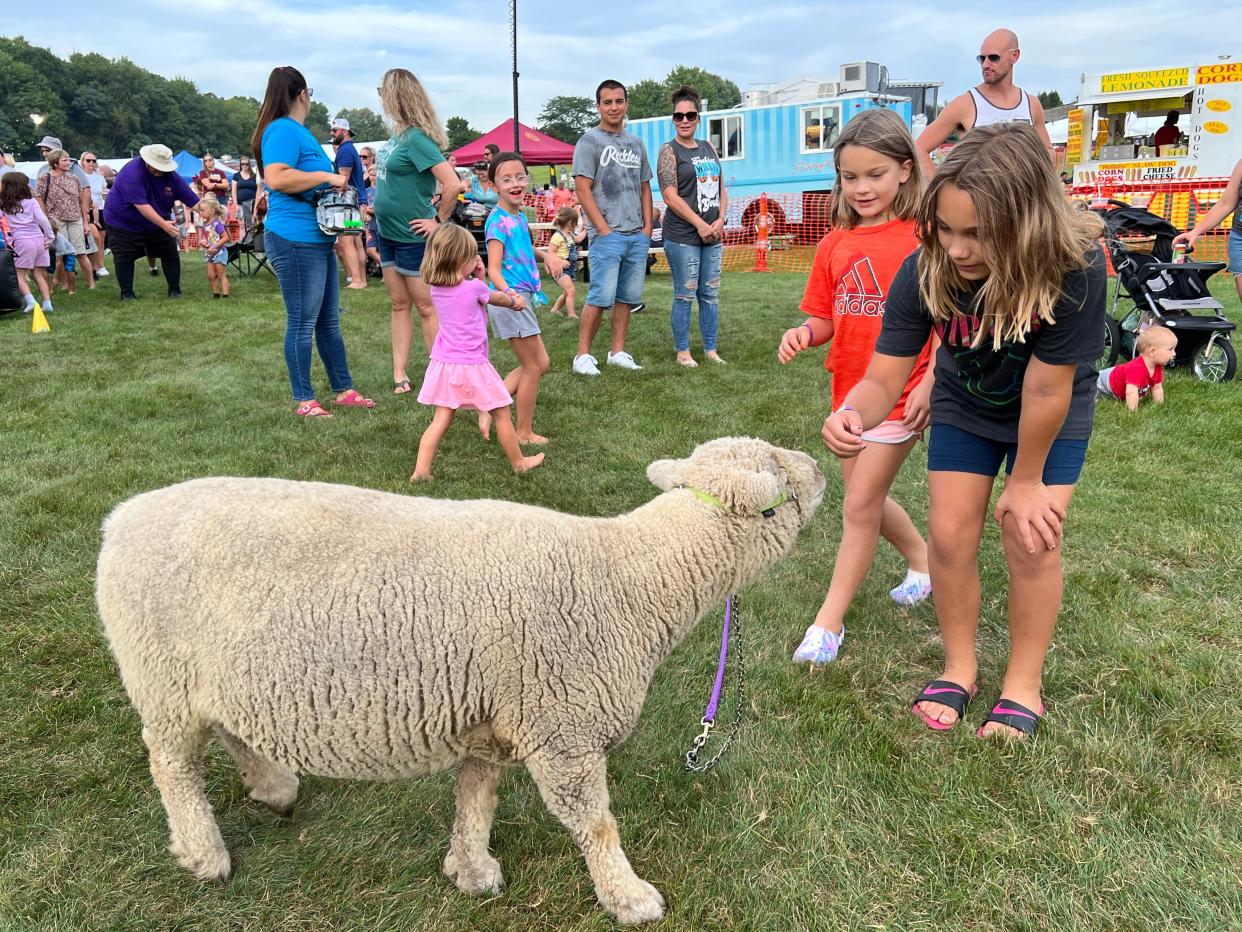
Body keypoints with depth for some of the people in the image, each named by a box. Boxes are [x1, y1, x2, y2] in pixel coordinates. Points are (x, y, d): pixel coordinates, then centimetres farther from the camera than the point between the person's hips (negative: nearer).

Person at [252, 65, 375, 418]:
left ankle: (344, 389, 23)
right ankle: (303, 400, 7)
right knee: (302, 322, -2)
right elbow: (276, 178, -26)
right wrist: (325, 176, -19)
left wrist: (333, 182, 18)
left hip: (317, 239, 10)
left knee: (329, 319, 14)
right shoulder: (283, 130, -12)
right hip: (295, 239, -10)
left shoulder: (298, 131, 20)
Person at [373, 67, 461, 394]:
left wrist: (439, 221, -17)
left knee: (425, 306, 0)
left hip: (412, 235, -9)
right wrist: (379, 203, 13)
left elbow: (453, 184, -27)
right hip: (388, 232, 9)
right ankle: (400, 373, 17)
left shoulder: (416, 138, -19)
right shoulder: (397, 134, 6)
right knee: (399, 304, 11)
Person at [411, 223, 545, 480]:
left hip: (443, 364, 6)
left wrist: (478, 277, 9)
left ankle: (421, 470, 1)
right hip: (472, 365, -6)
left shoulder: (436, 289, 4)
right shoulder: (474, 288, -13)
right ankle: (518, 463, 24)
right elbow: (498, 299, 9)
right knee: (502, 415, 10)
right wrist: (514, 300, 29)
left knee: (441, 419, 8)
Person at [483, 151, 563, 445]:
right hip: (511, 299, -9)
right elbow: (493, 269, -23)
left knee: (540, 363, 16)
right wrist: (509, 294, -41)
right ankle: (524, 432, 15)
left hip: (522, 299, 9)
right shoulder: (499, 220, -17)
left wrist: (545, 253, 14)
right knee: (533, 367, 2)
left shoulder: (519, 215, 9)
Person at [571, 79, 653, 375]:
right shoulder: (589, 141, -2)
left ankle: (618, 352, 16)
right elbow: (582, 190, -8)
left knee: (627, 297, 8)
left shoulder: (636, 143, 18)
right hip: (607, 234, -6)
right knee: (600, 297, -11)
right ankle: (583, 355, -3)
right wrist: (604, 230, -13)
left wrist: (647, 227, 9)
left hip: (638, 236, 6)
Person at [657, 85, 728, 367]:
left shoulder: (708, 148, 16)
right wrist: (700, 224, -14)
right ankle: (682, 351, 9)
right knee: (685, 295, -2)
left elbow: (721, 188, 17)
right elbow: (670, 196, -11)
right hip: (682, 236, -6)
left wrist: (720, 220, 0)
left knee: (710, 294, 9)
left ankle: (710, 349, 18)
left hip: (713, 235, 6)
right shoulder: (669, 151, -2)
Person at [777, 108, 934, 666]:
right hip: (849, 390, 6)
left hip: (899, 395, -6)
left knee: (860, 506, 0)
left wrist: (930, 383, -18)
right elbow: (827, 317, 8)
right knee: (866, 499, 19)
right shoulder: (834, 245, 5)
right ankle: (923, 560, 46)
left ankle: (829, 621, 14)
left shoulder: (922, 237, -11)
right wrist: (804, 333, -13)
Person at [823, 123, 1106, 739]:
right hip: (965, 406, 2)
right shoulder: (924, 273, -30)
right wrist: (853, 415, -51)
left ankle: (1024, 682, 17)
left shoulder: (1075, 269, -38)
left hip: (1053, 417, -2)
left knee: (1030, 539, -5)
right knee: (949, 534, -1)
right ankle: (959, 667, 22)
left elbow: (1045, 392, -30)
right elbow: (884, 377, -29)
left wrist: (1025, 482, -19)